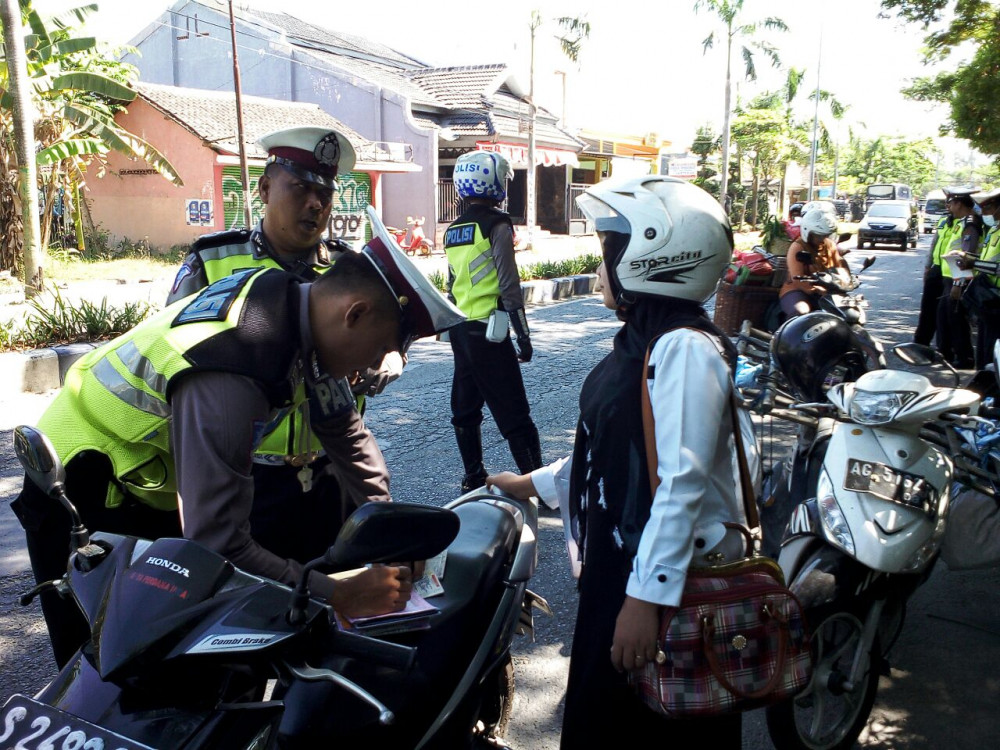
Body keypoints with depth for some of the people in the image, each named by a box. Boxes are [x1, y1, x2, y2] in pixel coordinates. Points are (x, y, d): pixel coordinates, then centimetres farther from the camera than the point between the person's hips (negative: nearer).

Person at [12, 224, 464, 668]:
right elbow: (219, 546, -39)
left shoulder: (294, 297, -12)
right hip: (86, 497, -8)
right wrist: (342, 598, -32)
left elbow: (344, 428, 2)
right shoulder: (227, 378, -39)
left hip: (159, 485, 8)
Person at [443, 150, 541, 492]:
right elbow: (509, 286, -14)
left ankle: (473, 479, 23)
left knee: (465, 406, 14)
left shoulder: (453, 230, 12)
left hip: (460, 330, 8)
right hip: (488, 330, -8)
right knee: (513, 414, -4)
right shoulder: (496, 224, -11)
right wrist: (523, 335, -10)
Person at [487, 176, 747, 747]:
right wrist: (533, 483, 21)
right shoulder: (641, 342, 10)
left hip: (672, 579, -9)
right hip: (619, 566, 9)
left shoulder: (684, 348, -21)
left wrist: (647, 596, -27)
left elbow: (683, 482, -26)